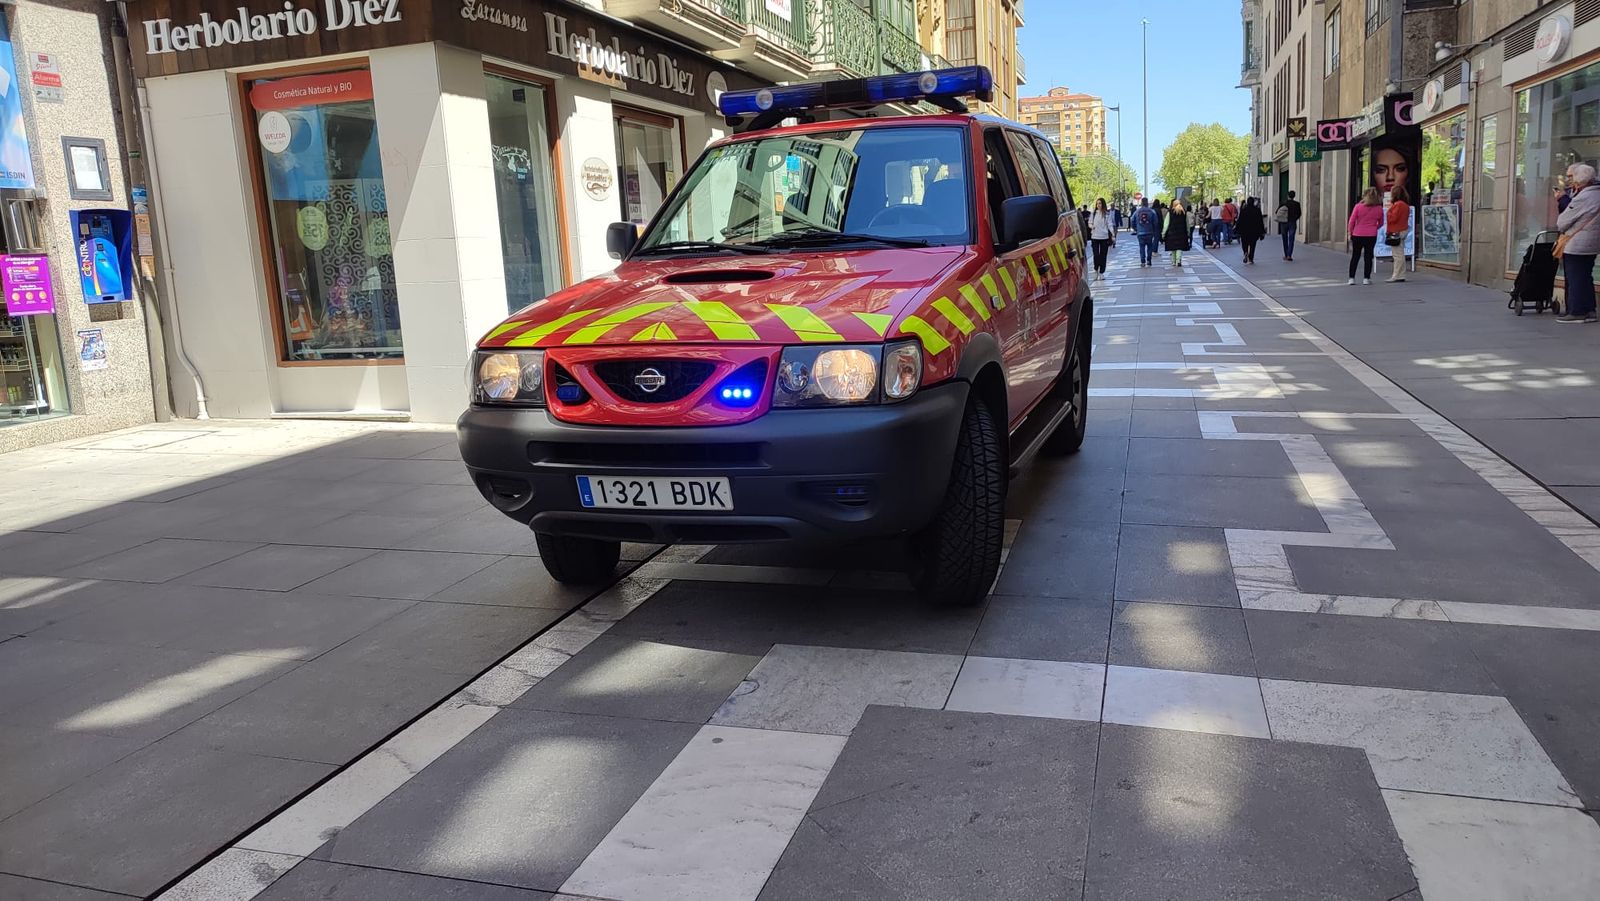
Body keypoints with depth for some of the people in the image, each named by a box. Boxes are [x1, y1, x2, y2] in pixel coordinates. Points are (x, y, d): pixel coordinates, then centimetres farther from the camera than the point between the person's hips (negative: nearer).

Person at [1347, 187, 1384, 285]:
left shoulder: (1358, 206, -7)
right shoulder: (1379, 209, 0)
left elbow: (1351, 222, -5)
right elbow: (1381, 223, 10)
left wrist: (1350, 232, 7)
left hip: (1357, 234, -1)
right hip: (1371, 235, 1)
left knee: (1355, 256, 8)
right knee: (1368, 256, 6)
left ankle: (1351, 278, 6)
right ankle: (1366, 278, 5)